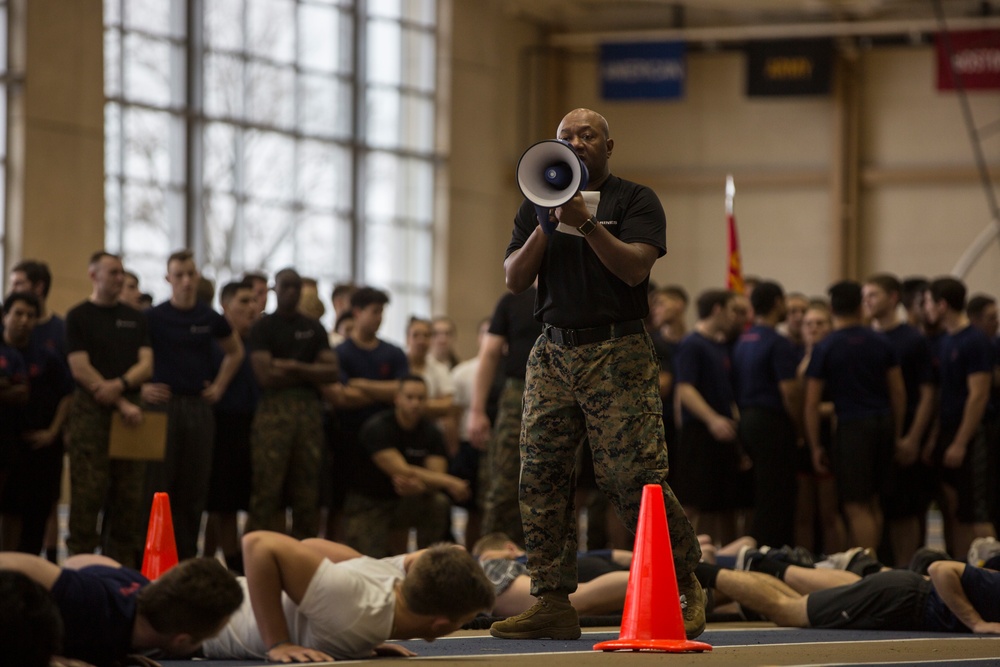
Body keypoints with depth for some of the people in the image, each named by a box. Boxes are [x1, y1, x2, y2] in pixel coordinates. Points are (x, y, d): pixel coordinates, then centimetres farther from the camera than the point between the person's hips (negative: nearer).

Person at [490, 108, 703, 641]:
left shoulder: (634, 201, 4)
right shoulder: (535, 208, 16)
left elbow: (634, 268, -11)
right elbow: (514, 279, 6)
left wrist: (585, 222, -20)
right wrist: (547, 225, -8)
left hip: (617, 353, -5)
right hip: (553, 352, 5)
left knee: (634, 477, -11)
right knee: (539, 477, -4)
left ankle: (687, 585, 4)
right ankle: (553, 602, 0)